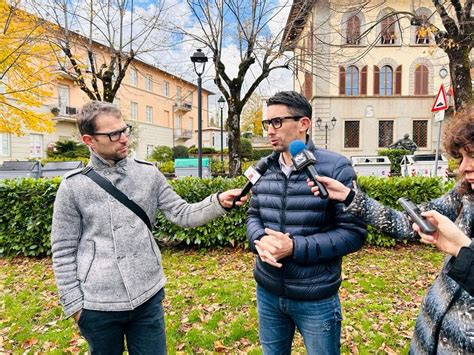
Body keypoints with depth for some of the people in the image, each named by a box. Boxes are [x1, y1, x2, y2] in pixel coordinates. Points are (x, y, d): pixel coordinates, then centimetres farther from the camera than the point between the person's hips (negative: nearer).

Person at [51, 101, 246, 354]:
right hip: (98, 304, -1)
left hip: (148, 297, 2)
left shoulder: (149, 174, -2)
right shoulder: (73, 186, -7)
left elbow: (182, 214, -4)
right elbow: (63, 251, -2)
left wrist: (218, 202, -20)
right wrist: (73, 303, -2)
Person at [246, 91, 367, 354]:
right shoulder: (263, 169, 1)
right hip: (267, 292, 5)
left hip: (316, 298, -4)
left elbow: (354, 232, -15)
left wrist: (295, 247, -23)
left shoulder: (335, 167, -14)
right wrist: (259, 240, -15)